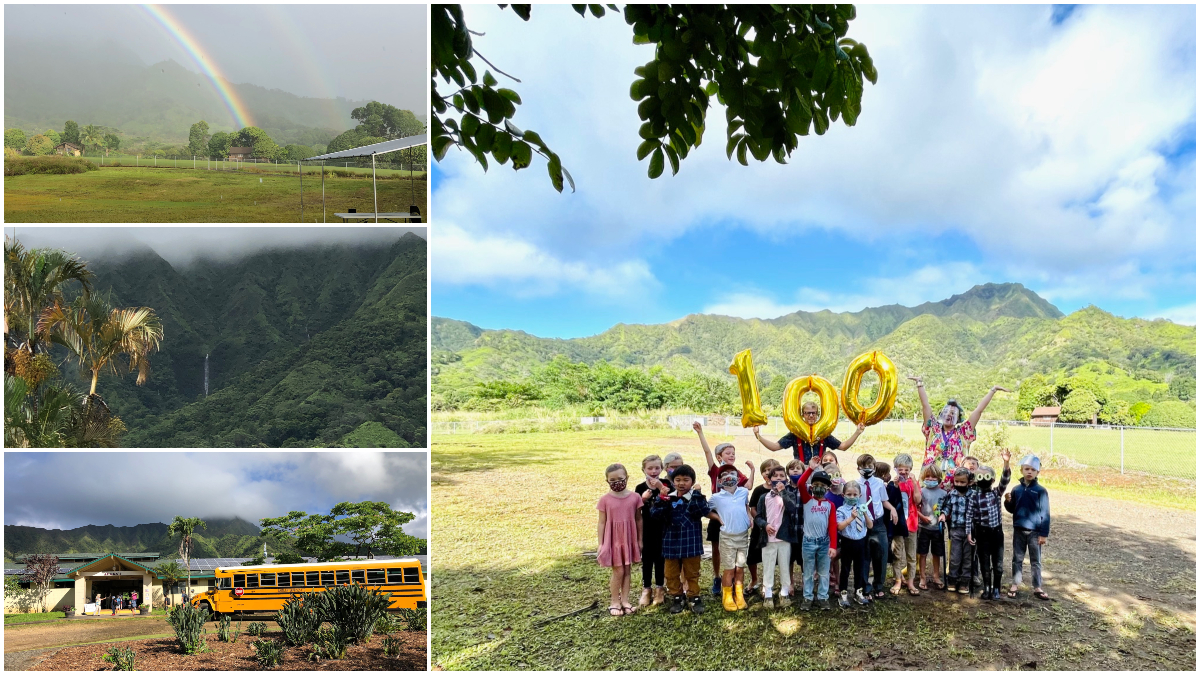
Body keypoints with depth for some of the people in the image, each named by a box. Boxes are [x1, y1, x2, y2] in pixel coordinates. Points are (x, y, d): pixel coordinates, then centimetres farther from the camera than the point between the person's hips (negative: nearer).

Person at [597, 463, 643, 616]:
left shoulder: (634, 498, -6)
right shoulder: (605, 500, -9)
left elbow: (639, 520, 3)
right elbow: (601, 523, -3)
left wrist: (640, 540, 6)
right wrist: (600, 544, -4)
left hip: (629, 540, 2)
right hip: (613, 540, -2)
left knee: (627, 571, 10)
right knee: (618, 571, 1)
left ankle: (625, 601, 22)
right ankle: (615, 602, 17)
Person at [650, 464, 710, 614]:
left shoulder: (696, 497, -7)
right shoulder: (668, 498, -2)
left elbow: (705, 511, -25)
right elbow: (654, 514, -11)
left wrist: (696, 496, -31)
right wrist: (661, 499, -25)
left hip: (691, 544, -2)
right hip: (671, 543, 2)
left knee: (692, 573, 14)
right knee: (671, 574, 13)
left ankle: (694, 598, 29)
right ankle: (677, 598, 29)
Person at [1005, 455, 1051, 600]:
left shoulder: (1041, 491, -7)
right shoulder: (1016, 489, 2)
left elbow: (1045, 513, -6)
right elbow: (1011, 509, 12)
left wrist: (1044, 534, -8)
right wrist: (1008, 502, -10)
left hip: (1035, 532, -3)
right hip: (1018, 530, 3)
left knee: (1036, 561, 7)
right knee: (1017, 559, 11)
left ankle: (1037, 588, 14)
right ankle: (1015, 584, 19)